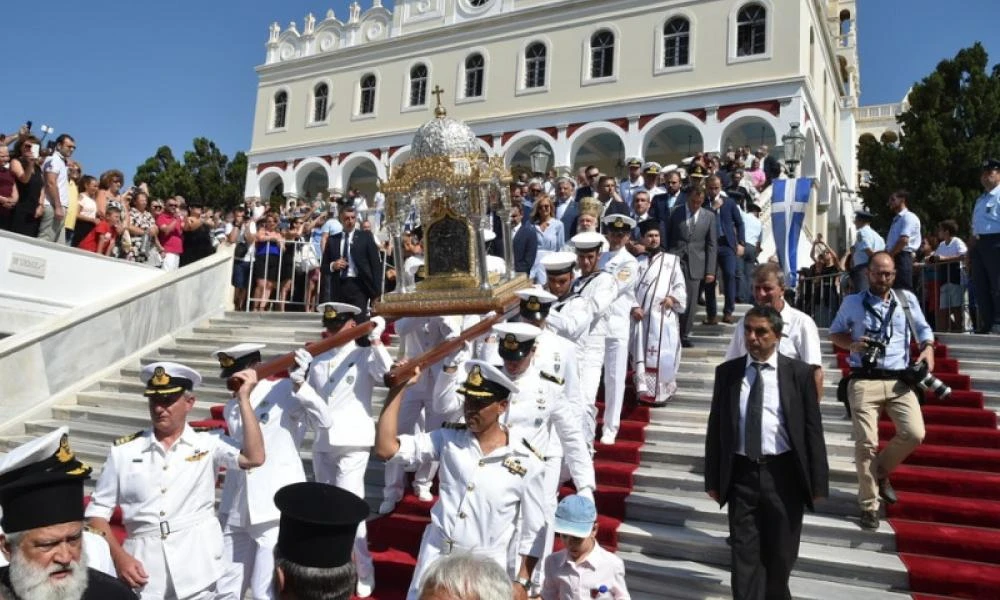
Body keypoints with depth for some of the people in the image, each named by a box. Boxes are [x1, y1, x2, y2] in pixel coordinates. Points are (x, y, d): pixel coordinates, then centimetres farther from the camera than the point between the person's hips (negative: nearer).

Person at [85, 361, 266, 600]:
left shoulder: (209, 443, 0)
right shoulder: (124, 450, 4)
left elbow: (254, 457, -15)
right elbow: (98, 510, 8)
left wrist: (243, 398, -13)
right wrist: (118, 557, -5)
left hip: (197, 565, -1)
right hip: (143, 564, 1)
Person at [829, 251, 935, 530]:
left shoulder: (907, 299, 10)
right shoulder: (852, 302, 5)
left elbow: (923, 328, 18)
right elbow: (834, 333, 13)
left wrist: (928, 349, -2)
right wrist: (852, 344, -7)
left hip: (900, 380, 3)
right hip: (864, 381, -2)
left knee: (914, 434, -10)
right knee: (866, 442, -5)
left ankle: (881, 471, 21)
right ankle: (869, 506, 8)